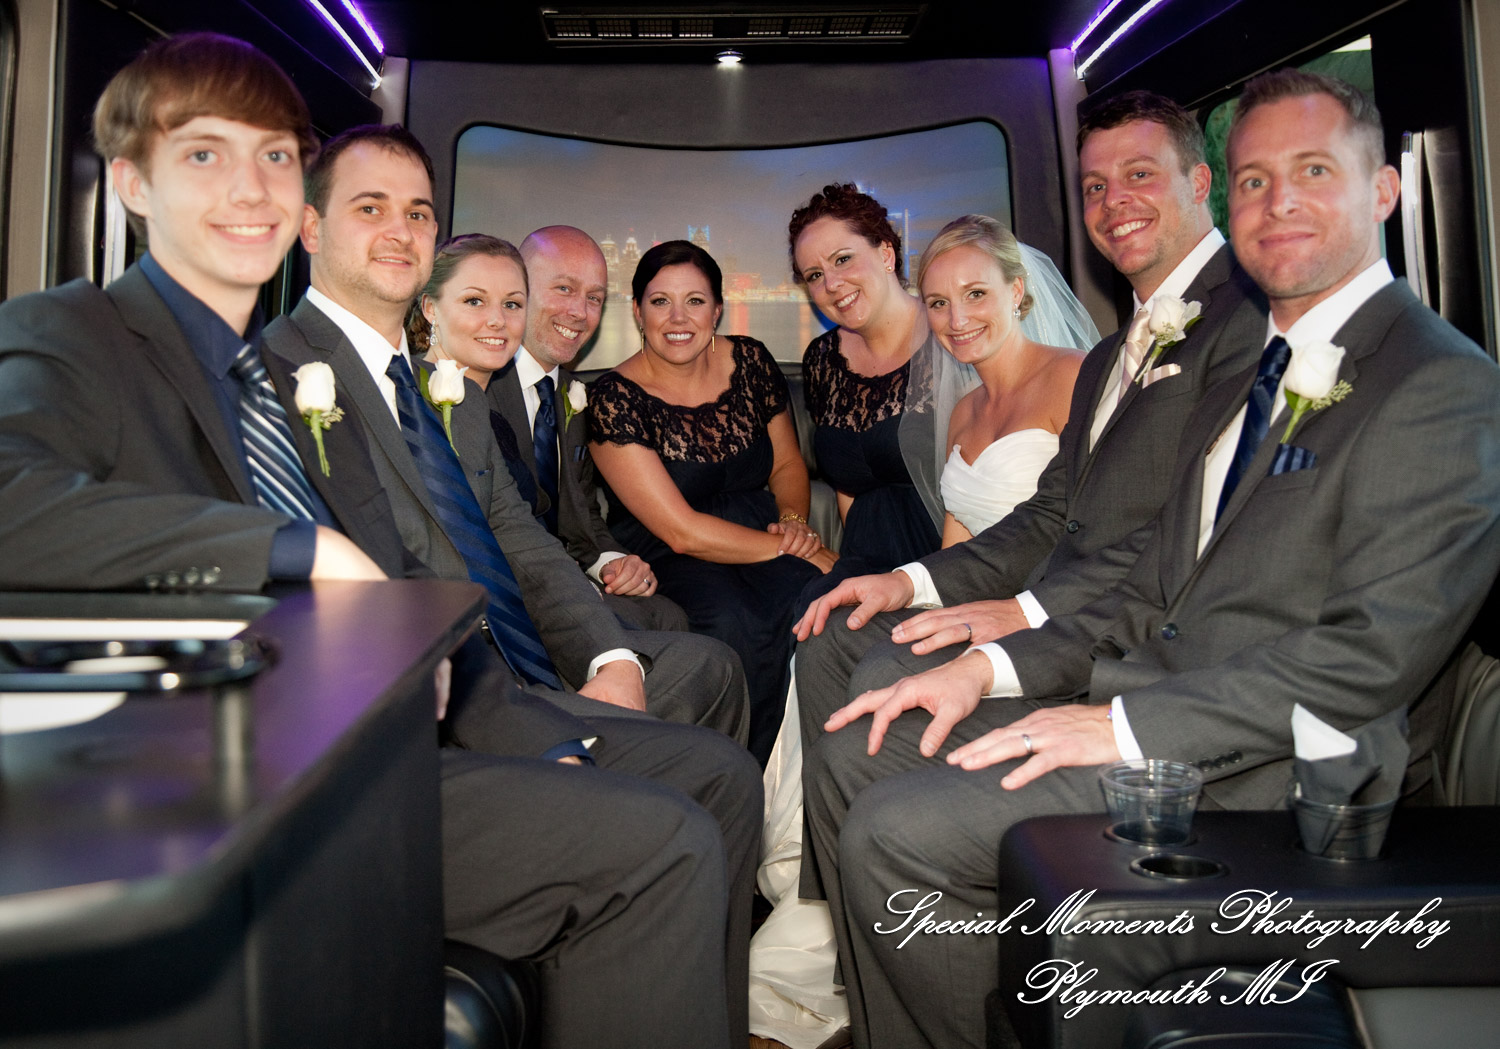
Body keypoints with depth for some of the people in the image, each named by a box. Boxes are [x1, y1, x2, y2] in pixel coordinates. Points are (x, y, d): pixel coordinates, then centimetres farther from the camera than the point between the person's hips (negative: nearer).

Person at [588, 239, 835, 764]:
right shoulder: (615, 397, -12)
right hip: (665, 557, -3)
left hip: (761, 527, 4)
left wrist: (794, 520, -6)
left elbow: (788, 463, 17)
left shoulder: (749, 361, 3)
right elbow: (680, 531, -17)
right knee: (734, 623, -35)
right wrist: (796, 551, -18)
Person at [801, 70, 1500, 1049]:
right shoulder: (1245, 382, 19)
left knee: (897, 833, -20)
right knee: (851, 755, 4)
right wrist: (993, 666, 1)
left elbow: (1376, 655, -19)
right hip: (1146, 701, 9)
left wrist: (1126, 724, -21)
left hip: (1267, 766, -9)